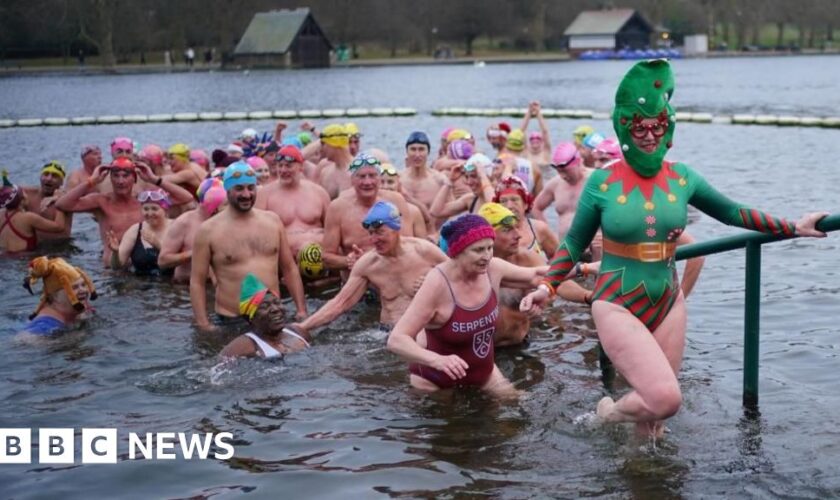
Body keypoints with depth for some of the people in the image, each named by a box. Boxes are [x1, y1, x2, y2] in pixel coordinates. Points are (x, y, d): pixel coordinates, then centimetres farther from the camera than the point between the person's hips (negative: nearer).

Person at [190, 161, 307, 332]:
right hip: (231, 322, -3)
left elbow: (290, 269, 13)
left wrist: (302, 309, 7)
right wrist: (204, 325, -10)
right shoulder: (208, 231, -4)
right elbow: (197, 282, -3)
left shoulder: (273, 221, 8)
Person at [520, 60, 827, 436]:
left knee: (655, 410, 10)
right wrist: (547, 286, -13)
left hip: (668, 304, 4)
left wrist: (794, 228, 12)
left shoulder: (682, 178, 2)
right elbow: (574, 244, 1)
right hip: (618, 306, -4)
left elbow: (733, 212, 14)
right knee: (665, 399, -18)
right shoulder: (602, 182, -7)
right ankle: (609, 412, 13)